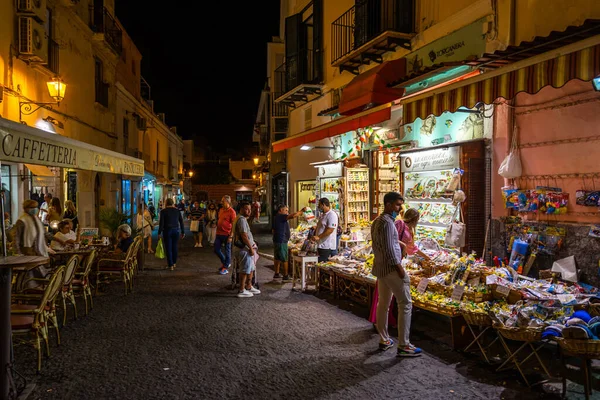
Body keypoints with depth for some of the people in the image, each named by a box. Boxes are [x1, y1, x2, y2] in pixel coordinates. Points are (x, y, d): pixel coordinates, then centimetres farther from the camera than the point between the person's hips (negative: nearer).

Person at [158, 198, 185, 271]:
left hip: (167, 231, -3)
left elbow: (161, 222, -9)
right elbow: (181, 222, 5)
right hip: (176, 230, 3)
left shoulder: (163, 211, -4)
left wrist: (159, 233, -4)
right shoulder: (177, 210, 4)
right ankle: (174, 263, 25)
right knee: (174, 247, 15)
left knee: (168, 248, 3)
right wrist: (183, 232, 11)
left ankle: (171, 265, 1)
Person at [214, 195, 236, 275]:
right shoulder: (221, 210, 10)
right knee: (216, 249, 10)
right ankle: (224, 262, 31)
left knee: (227, 251, 4)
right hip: (219, 234, 7)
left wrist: (231, 236, -17)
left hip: (226, 235, -7)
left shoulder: (231, 212, -12)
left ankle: (225, 268, 15)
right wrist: (217, 231, 16)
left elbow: (233, 225, -13)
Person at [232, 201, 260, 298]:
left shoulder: (243, 219, 16)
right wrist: (251, 248, -19)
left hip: (246, 248, 11)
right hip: (244, 249, -11)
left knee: (251, 268, 19)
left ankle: (249, 287, 30)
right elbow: (244, 236, -23)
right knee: (245, 271, -3)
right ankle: (241, 291, 5)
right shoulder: (241, 219, -18)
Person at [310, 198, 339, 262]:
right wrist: (314, 236, 10)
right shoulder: (322, 215, 18)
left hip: (327, 247, -10)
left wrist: (318, 237, -20)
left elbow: (330, 230, -21)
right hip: (320, 245, 10)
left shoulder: (332, 215, -13)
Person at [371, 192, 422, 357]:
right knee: (405, 304, -5)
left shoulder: (377, 221, 14)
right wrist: (399, 268, -19)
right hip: (391, 268, -10)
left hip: (380, 267, 10)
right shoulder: (387, 222, -17)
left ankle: (384, 340, 22)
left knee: (383, 303, 14)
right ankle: (403, 346, -3)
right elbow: (389, 249, -22)